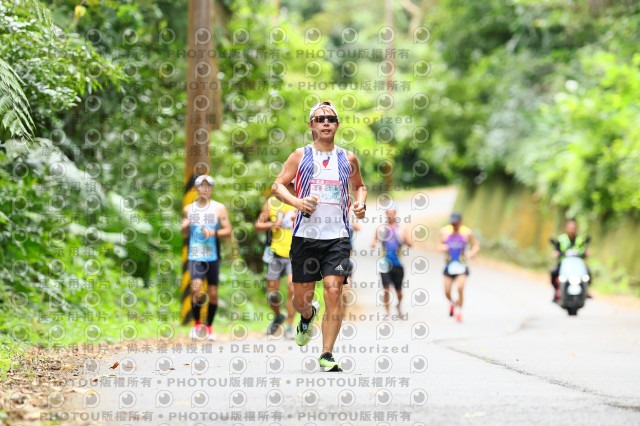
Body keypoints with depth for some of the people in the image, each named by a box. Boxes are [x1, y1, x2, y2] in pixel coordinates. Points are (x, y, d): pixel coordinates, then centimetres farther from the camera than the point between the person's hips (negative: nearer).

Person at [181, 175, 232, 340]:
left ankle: (209, 326, 21)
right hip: (195, 256, 0)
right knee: (195, 288, -18)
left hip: (213, 256, 0)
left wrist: (214, 233, -17)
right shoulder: (189, 209, 10)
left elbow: (228, 231, 1)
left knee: (213, 293, 4)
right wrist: (185, 226, -3)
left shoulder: (219, 208, 3)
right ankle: (197, 323, 1)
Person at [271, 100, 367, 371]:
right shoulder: (300, 156, 5)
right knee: (301, 299, 5)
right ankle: (308, 316, 43)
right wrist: (296, 202, -15)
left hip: (337, 237, 0)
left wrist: (360, 203, 5)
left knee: (334, 291, -14)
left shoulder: (348, 158, 11)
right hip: (305, 234, 0)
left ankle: (327, 354, -9)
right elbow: (277, 185, 4)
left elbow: (359, 186, 26)